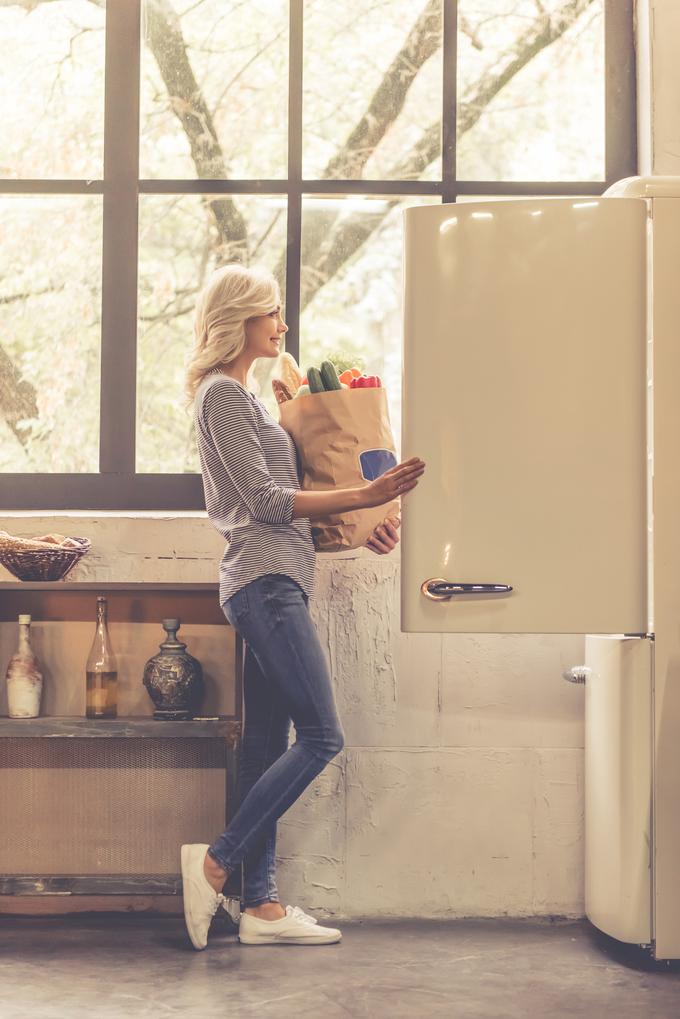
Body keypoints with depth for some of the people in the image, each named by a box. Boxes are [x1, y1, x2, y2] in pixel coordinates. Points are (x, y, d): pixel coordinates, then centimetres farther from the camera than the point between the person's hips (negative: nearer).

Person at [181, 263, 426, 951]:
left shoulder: (242, 396, 23)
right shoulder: (222, 394, -8)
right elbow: (266, 500, -13)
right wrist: (364, 497, -13)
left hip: (271, 583, 10)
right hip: (266, 582, -10)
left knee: (268, 743, 6)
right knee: (322, 736, -11)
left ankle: (262, 906, 8)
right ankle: (216, 862, -6)